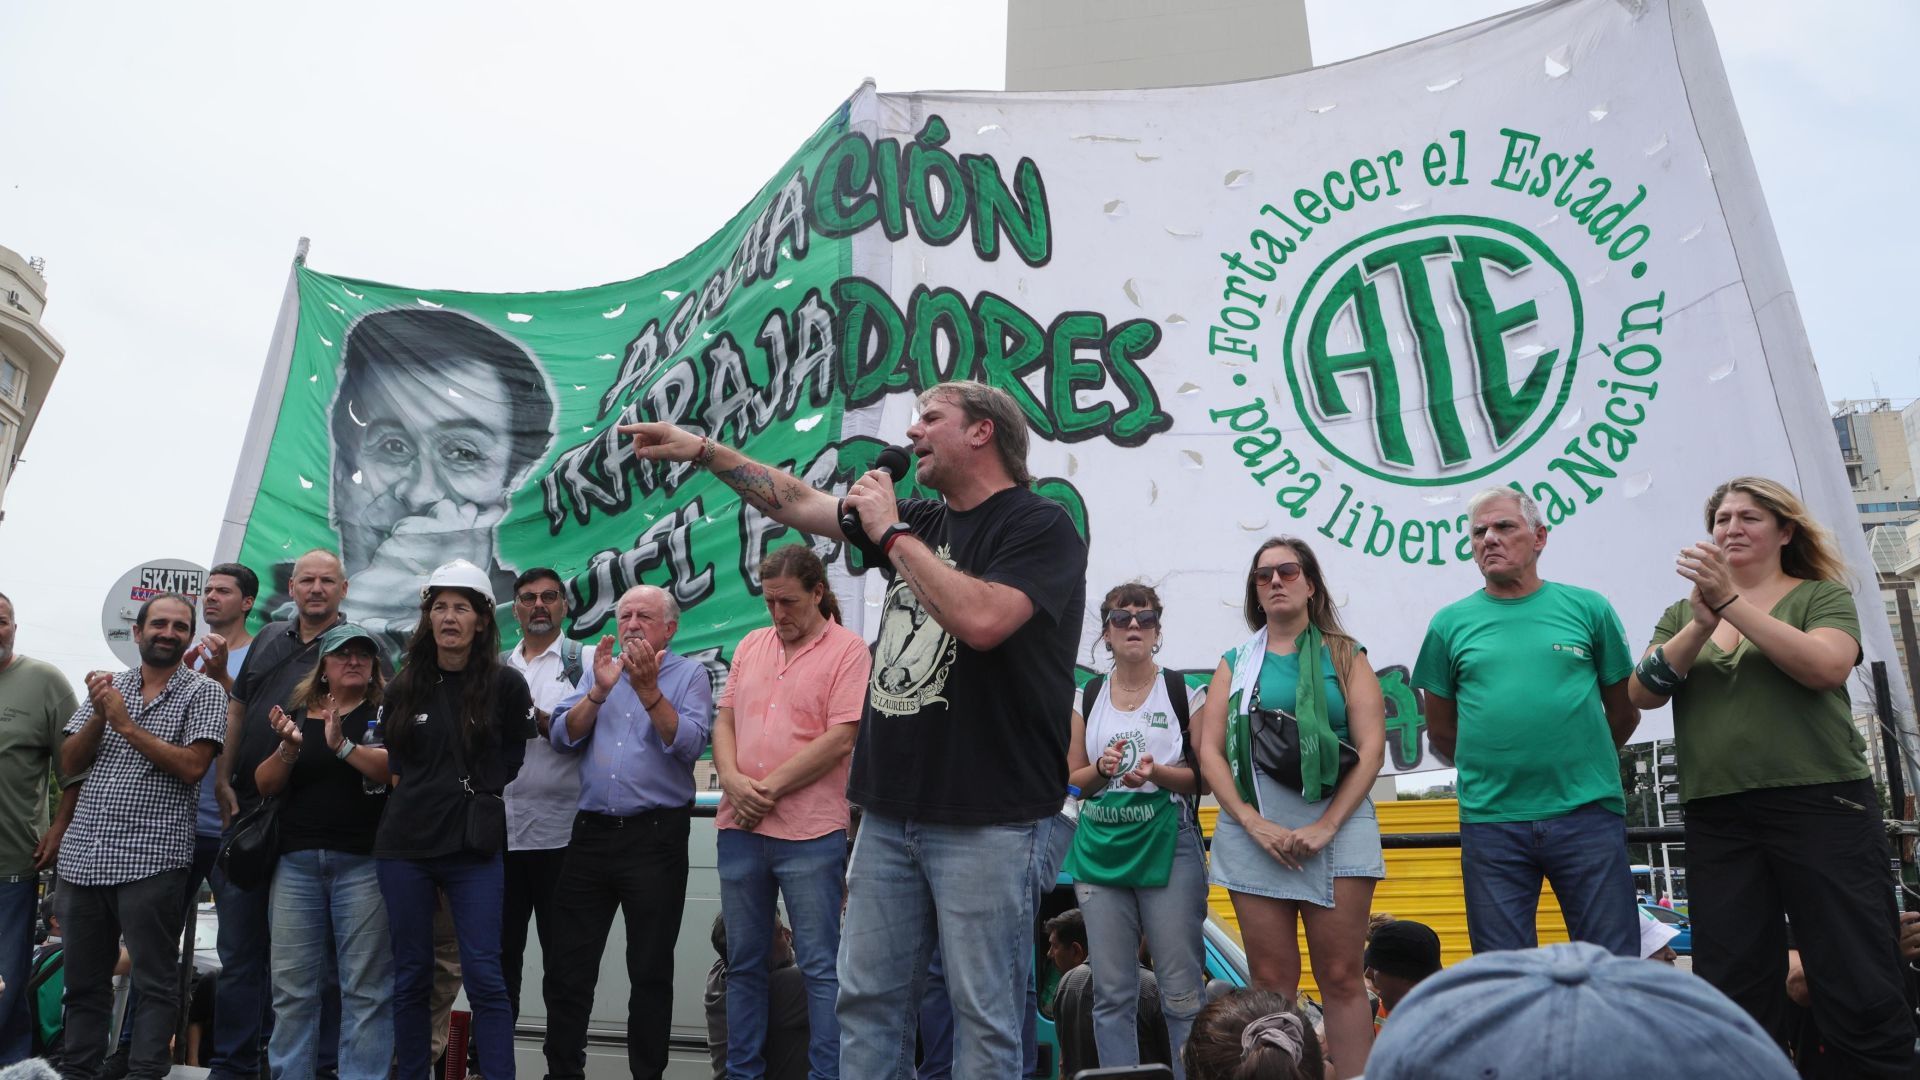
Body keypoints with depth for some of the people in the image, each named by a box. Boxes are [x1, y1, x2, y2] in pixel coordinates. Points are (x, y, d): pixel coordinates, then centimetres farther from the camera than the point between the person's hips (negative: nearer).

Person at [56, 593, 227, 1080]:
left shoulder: (203, 692, -1)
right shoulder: (106, 687, 13)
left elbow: (192, 766, -12)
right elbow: (69, 764, 9)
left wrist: (127, 724, -12)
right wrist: (99, 716, -7)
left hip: (151, 859, -5)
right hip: (82, 857, 5)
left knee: (155, 983, 1)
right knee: (83, 982, 14)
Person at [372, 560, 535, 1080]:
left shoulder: (506, 685, -3)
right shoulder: (405, 687, 6)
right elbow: (385, 760, 17)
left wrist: (473, 791, 7)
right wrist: (421, 792, 6)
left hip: (474, 846, -3)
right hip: (404, 844, 3)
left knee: (484, 976, -4)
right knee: (411, 976, 10)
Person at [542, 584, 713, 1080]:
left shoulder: (689, 674, 0)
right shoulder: (598, 670, 12)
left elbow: (689, 745, -14)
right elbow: (563, 737, 2)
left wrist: (648, 690, -22)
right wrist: (600, 690, -12)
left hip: (657, 835, -4)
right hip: (592, 832, 4)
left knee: (651, 971, 7)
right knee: (566, 966, 10)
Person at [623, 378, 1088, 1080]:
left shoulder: (1040, 527, -7)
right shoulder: (920, 522, 14)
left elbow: (982, 620, -25)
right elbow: (798, 502, 20)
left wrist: (891, 533, -14)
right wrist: (704, 451, 16)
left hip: (986, 819, -7)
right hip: (889, 811, 7)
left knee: (985, 1016, 3)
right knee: (866, 1002, 13)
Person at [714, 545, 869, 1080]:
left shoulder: (847, 650, -5)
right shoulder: (751, 645, 13)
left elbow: (840, 739, -13)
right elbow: (724, 721, 13)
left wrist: (769, 788, -12)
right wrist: (733, 781, -6)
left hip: (810, 834, -6)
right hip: (739, 829, 6)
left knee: (820, 966, 1)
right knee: (744, 962, 14)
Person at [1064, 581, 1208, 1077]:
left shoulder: (1184, 692, 2)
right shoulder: (1086, 697, 9)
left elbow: (1203, 778, 1)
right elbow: (1072, 780, 11)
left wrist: (1156, 773, -16)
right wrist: (1101, 769, -9)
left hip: (1168, 849, -3)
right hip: (1101, 851, 3)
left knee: (1182, 991, -2)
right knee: (1111, 993, 6)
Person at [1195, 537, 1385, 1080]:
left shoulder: (1345, 655, 9)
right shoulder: (1235, 663, 13)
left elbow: (1372, 746, -1)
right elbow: (1210, 751, 5)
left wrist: (1326, 825, -10)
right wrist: (1254, 823, -7)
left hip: (1336, 825, -1)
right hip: (1253, 828, 1)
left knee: (1342, 978, 0)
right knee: (1271, 982, 3)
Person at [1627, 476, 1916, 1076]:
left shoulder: (1822, 596, 8)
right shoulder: (1683, 613, 16)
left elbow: (1826, 667, -13)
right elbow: (1643, 693, 0)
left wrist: (1731, 601, -15)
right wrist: (1700, 625, -13)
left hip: (1819, 804, -3)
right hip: (1718, 819, 3)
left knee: (1859, 991, -4)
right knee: (1732, 996, 4)